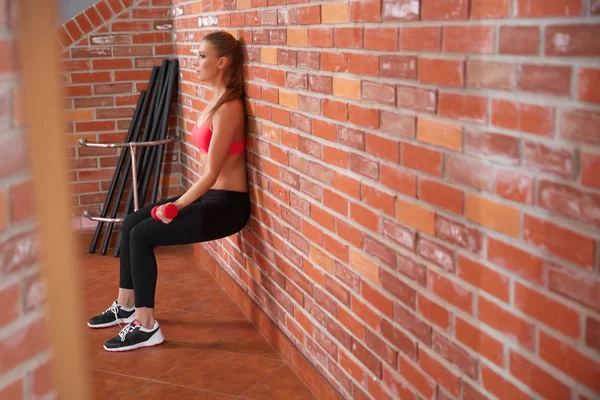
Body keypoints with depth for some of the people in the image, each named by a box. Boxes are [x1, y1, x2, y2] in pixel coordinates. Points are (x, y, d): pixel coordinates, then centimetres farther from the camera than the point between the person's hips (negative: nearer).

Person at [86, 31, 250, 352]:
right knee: (132, 222, 8)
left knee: (142, 235, -14)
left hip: (227, 204, -9)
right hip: (210, 195, 9)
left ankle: (146, 327, -4)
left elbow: (211, 173, -20)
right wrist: (179, 202, 9)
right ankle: (126, 306, 20)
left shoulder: (228, 108, -20)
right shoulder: (216, 100, 10)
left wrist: (177, 207, -12)